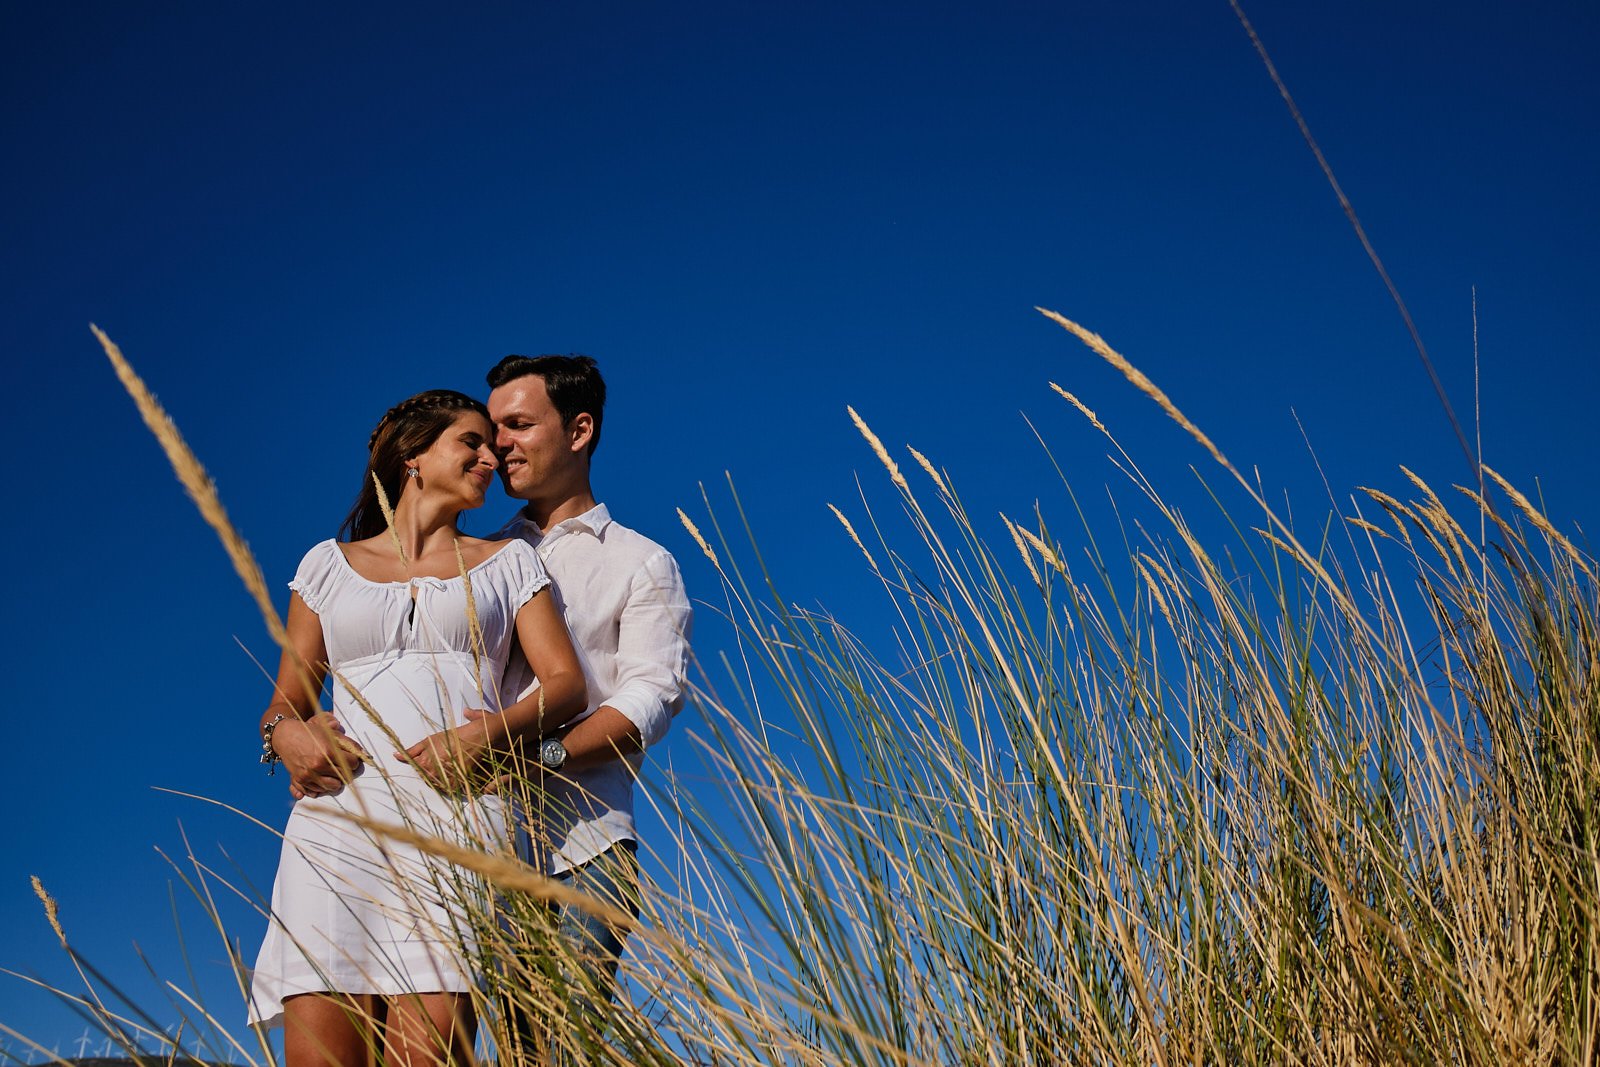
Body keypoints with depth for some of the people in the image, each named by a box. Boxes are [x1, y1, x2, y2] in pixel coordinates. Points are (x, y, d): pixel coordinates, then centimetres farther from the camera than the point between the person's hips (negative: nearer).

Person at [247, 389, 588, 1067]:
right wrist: (287, 735, -3)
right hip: (339, 815, 1)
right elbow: (285, 702, 22)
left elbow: (566, 682, 10)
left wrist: (487, 731, -10)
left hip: (459, 815, -1)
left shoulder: (508, 562, 22)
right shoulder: (329, 565, 23)